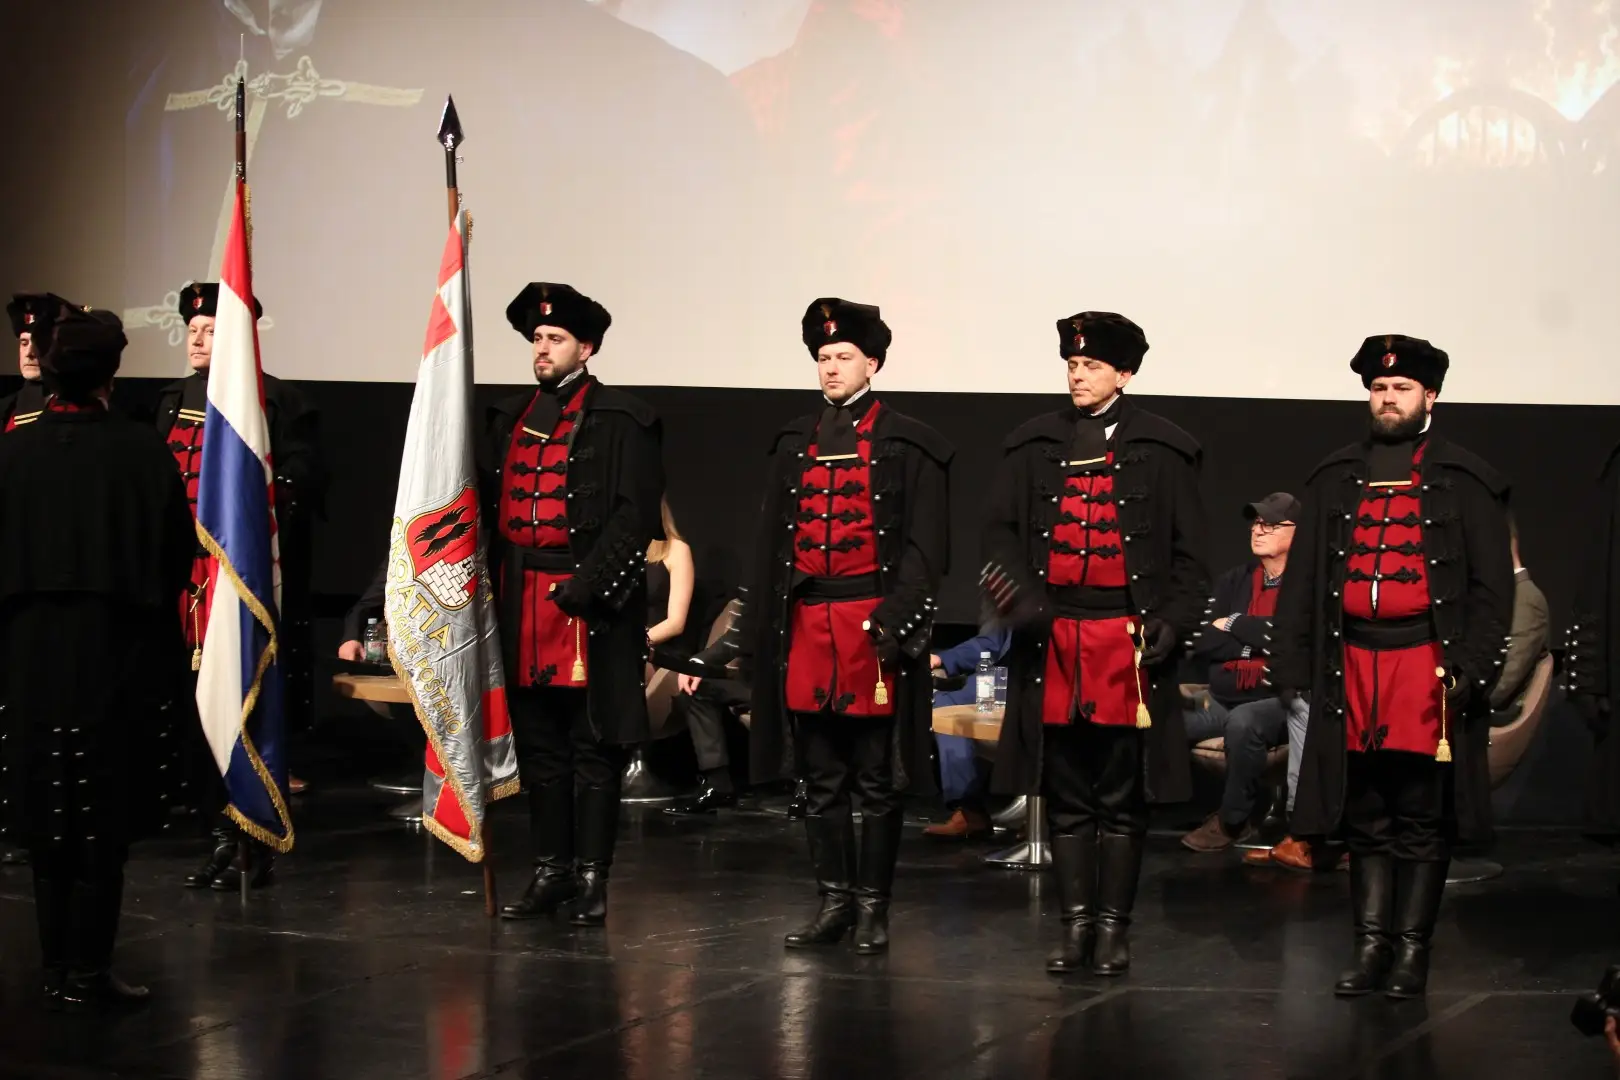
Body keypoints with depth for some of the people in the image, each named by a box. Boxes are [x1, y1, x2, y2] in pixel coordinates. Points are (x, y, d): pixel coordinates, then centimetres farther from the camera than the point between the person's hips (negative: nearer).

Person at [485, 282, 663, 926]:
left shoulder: (622, 423, -5)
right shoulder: (509, 420, 14)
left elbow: (635, 517, -11)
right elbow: (491, 505, 18)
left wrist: (584, 585, -17)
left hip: (591, 606, -6)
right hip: (522, 602, 6)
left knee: (593, 748, 0)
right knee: (538, 745, 11)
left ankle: (592, 878, 5)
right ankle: (551, 870, 19)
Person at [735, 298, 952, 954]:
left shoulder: (908, 446, -1)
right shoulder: (794, 445, 13)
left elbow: (925, 547, -6)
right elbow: (771, 543, 14)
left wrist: (894, 621, -16)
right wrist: (761, 631, 9)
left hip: (873, 623, -5)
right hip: (806, 624, 5)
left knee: (877, 782, 3)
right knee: (822, 781, 9)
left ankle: (872, 906, 11)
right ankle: (835, 901, 17)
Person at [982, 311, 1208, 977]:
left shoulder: (1164, 452, 4)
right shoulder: (1032, 448, 10)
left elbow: (1188, 554, 5)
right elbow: (1001, 531, 7)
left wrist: (1173, 622, -9)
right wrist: (1017, 595, -11)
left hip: (1129, 641, -2)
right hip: (1051, 640, 2)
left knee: (1122, 800, 4)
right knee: (1065, 797, 7)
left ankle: (1114, 926, 12)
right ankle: (1077, 923, 16)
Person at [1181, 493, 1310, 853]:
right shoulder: (1233, 580, 12)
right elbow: (1201, 643, 5)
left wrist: (1233, 625, -6)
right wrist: (1258, 646, -10)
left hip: (1280, 701, -5)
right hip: (1223, 697, 5)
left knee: (1243, 722, -37)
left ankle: (1232, 821, -15)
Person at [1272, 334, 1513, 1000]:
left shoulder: (1465, 481, 4)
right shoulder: (1335, 479, 13)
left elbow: (1492, 587, 1)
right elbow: (1303, 579, 12)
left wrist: (1470, 668, -9)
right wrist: (1291, 665, 5)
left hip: (1427, 664, -3)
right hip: (1352, 667, 3)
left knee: (1422, 820, 1)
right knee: (1365, 820, 8)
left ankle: (1412, 947, 8)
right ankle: (1370, 945, 14)